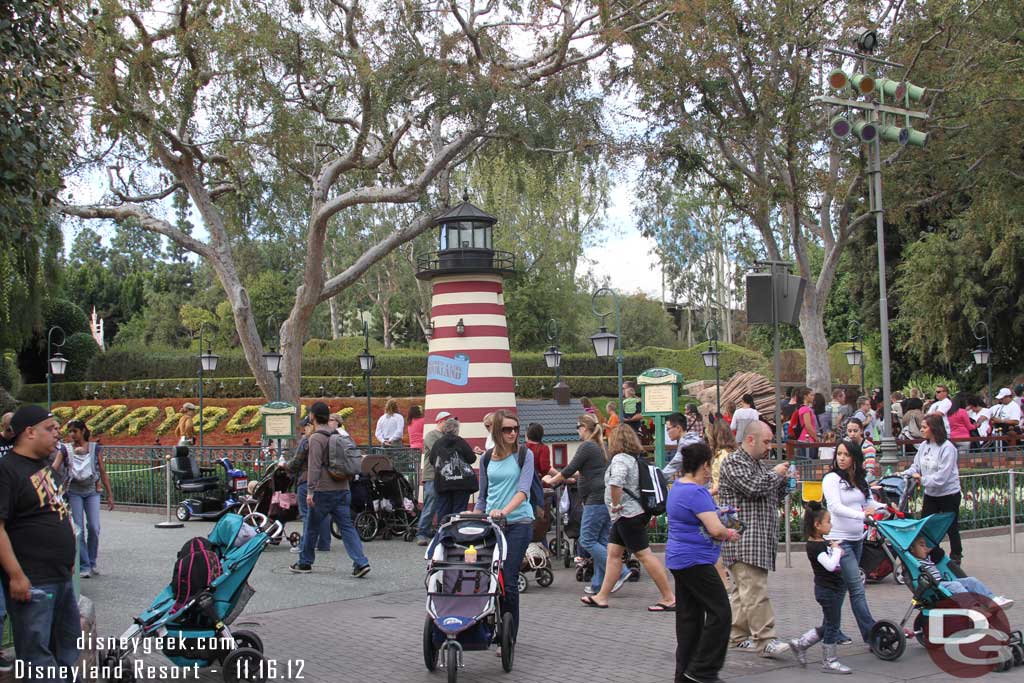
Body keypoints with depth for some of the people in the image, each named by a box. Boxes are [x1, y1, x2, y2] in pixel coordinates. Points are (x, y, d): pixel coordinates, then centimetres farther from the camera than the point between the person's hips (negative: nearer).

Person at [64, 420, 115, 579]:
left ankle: (92, 563, 11)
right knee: (78, 530, -4)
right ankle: (83, 566, 2)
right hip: (74, 493, -1)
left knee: (94, 528, -6)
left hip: (92, 491, 1)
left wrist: (110, 494, 3)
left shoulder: (95, 448, 3)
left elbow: (102, 472, 5)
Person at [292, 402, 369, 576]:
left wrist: (310, 491, -17)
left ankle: (305, 563, 22)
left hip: (323, 491, -6)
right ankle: (361, 563, -10)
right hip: (343, 489, 6)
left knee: (312, 527, 10)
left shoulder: (316, 438, -10)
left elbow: (314, 467, -17)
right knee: (347, 526, 2)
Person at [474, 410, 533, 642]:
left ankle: (509, 638, 3)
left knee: (508, 579, -7)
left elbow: (523, 490, -13)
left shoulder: (524, 455, 0)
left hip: (518, 522, -4)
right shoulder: (488, 458, 11)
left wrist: (504, 510, -27)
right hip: (491, 524, 4)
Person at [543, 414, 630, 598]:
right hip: (606, 499, 9)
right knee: (602, 541, 9)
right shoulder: (600, 447, 18)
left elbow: (570, 470, -10)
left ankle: (620, 572, -10)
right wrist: (560, 476, 35)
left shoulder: (586, 447, -10)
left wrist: (551, 480, 6)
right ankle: (599, 583, 10)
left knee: (587, 540, -4)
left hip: (596, 500, -9)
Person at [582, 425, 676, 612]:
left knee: (644, 555, -8)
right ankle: (602, 597, 16)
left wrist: (616, 504, -21)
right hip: (627, 515, 10)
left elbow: (615, 482, -35)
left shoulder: (620, 459, -16)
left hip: (627, 514, -10)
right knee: (613, 553, 12)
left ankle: (669, 598, -5)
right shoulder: (634, 458, 13)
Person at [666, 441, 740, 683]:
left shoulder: (677, 488, 12)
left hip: (679, 560, 10)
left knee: (689, 616, 13)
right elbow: (716, 530, -23)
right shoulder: (697, 493, -19)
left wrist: (712, 512, 25)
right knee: (720, 613, -5)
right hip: (695, 561, -10)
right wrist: (728, 533, -3)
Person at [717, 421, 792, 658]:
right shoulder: (734, 462, -7)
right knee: (755, 590, -13)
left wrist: (784, 481, 8)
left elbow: (775, 498, 27)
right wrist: (775, 474, -6)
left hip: (759, 538, 10)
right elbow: (753, 487, -22)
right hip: (744, 538, -10)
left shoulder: (760, 464, 23)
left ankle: (738, 636, 16)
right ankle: (765, 640, -15)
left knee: (742, 589, 12)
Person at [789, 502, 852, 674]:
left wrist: (837, 549, 4)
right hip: (827, 590, -10)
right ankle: (829, 662, 10)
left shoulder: (823, 542, 11)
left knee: (828, 626, 16)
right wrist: (836, 549, -13)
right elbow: (830, 565, -29)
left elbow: (835, 561, 24)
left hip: (834, 588, 10)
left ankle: (800, 644, 25)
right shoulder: (814, 546, -20)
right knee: (832, 626, -1)